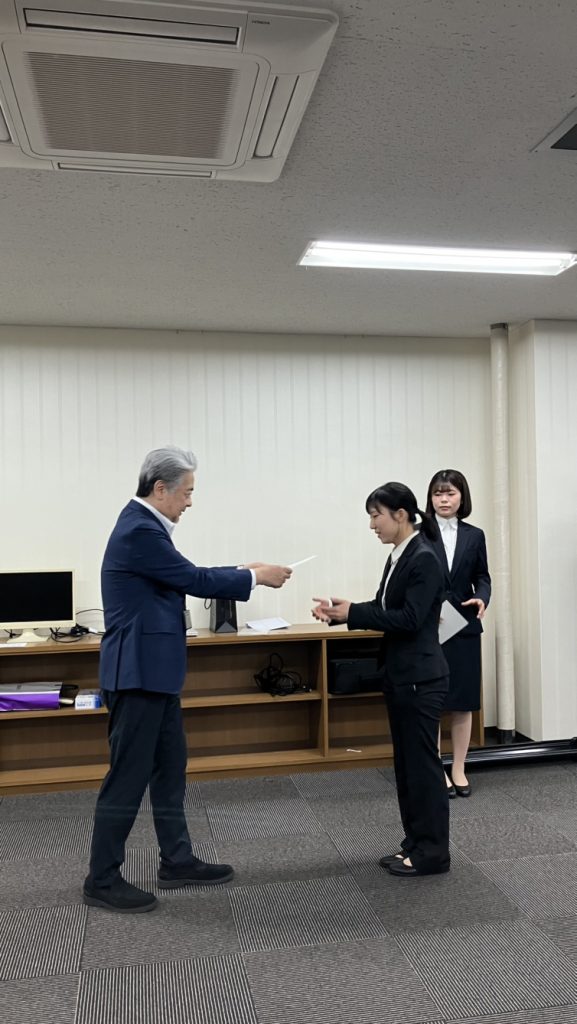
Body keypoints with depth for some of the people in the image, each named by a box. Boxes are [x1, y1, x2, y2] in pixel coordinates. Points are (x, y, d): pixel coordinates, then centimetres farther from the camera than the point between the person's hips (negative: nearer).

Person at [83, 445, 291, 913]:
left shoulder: (143, 524, 11)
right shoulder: (140, 530, -21)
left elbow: (186, 576, 17)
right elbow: (194, 580, -17)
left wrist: (242, 572, 10)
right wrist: (256, 576, -6)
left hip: (153, 670, 10)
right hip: (139, 672, -10)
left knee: (171, 767, 17)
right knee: (129, 775, 1)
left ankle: (177, 861, 29)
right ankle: (102, 881, 15)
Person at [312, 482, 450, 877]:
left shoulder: (425, 559, -18)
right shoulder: (398, 556, 10)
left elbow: (409, 619, -22)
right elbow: (383, 607, 15)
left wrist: (353, 612, -21)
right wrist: (341, 611, 2)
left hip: (421, 677, -10)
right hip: (400, 674, 10)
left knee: (423, 762, 1)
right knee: (406, 762, 16)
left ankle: (433, 852, 15)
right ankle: (416, 843, 28)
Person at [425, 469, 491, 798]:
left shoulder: (475, 536, 7)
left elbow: (483, 577, 10)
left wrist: (482, 599, -11)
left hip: (464, 628, 3)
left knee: (463, 702, 9)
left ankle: (459, 769, 22)